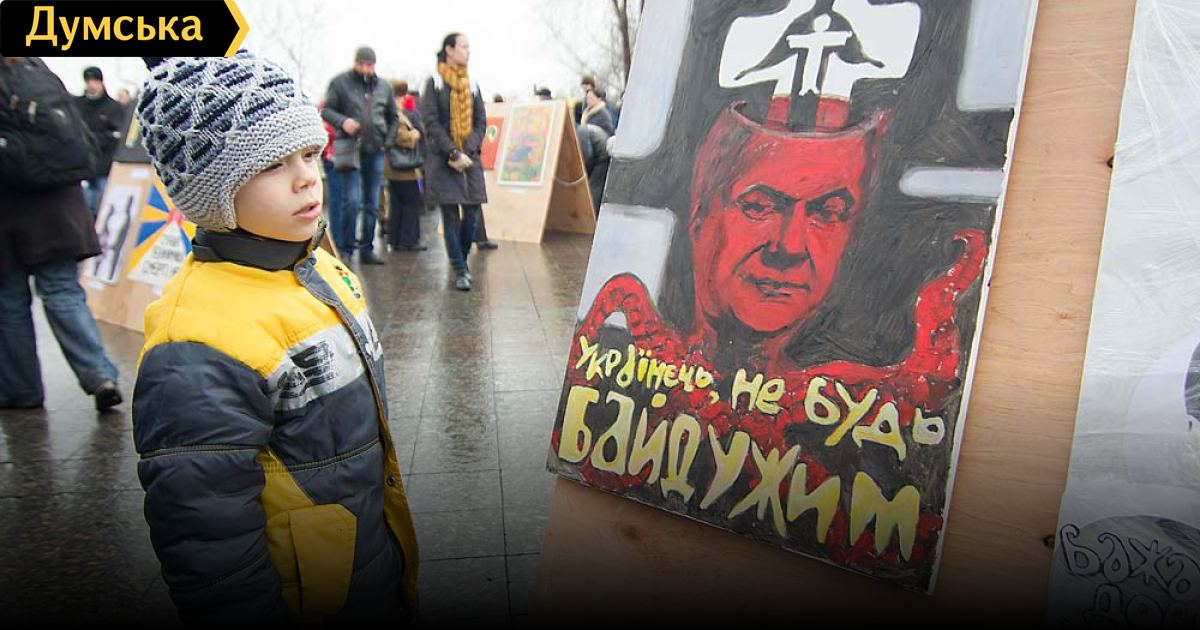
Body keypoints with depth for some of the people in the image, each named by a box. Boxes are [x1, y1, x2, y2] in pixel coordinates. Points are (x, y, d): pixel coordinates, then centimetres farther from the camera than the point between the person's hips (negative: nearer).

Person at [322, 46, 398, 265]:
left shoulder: (383, 87, 12)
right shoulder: (341, 82, 1)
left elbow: (393, 118, 21)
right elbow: (326, 110, 0)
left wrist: (388, 140, 7)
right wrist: (342, 121, -19)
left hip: (375, 151, 4)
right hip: (350, 148, -4)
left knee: (372, 204, 7)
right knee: (352, 201, -12)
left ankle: (367, 249, 16)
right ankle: (345, 249, -1)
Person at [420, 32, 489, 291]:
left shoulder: (472, 84, 13)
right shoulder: (434, 82, 0)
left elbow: (481, 122, 9)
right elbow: (431, 122, -7)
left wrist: (467, 152, -6)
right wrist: (453, 153, -14)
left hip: (470, 158, 4)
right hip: (443, 160, -4)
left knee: (473, 212, 0)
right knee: (451, 216, -3)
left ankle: (461, 259, 22)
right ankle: (460, 271, 3)